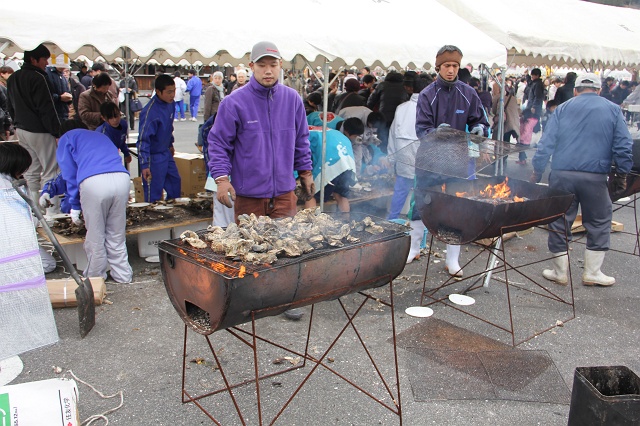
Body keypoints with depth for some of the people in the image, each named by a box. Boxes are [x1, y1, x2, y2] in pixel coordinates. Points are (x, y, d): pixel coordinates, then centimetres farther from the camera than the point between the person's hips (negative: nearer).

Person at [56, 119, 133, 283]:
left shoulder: (66, 138, 24)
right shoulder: (100, 135, 38)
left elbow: (69, 174, 14)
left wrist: (75, 206, 18)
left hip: (93, 182, -4)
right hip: (122, 178, 4)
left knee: (95, 237, 11)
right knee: (117, 235, 16)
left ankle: (95, 277, 24)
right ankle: (123, 275, 23)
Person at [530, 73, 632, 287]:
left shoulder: (562, 109, 10)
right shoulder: (613, 110, 9)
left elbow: (546, 143, 3)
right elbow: (623, 146, 3)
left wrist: (537, 172, 5)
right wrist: (622, 175, 8)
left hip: (562, 175, 1)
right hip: (596, 177, -1)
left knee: (559, 223, 9)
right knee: (598, 223, 12)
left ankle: (560, 272, 16)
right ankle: (592, 273, 16)